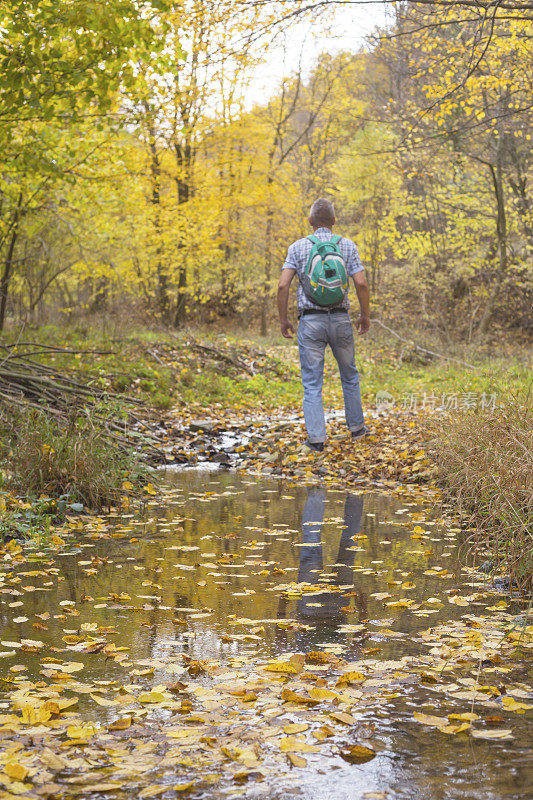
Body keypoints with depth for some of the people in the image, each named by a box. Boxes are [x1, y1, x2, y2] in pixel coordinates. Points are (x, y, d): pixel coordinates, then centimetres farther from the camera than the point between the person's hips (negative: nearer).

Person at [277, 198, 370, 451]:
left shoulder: (298, 247, 0)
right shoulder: (347, 246, 1)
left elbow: (283, 285, -8)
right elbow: (361, 284, -6)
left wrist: (283, 320, 3)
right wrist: (366, 315, 7)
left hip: (310, 321, -1)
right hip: (340, 319, 1)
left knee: (312, 382, 2)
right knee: (349, 375, 20)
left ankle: (316, 437, -3)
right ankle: (356, 426, 30)